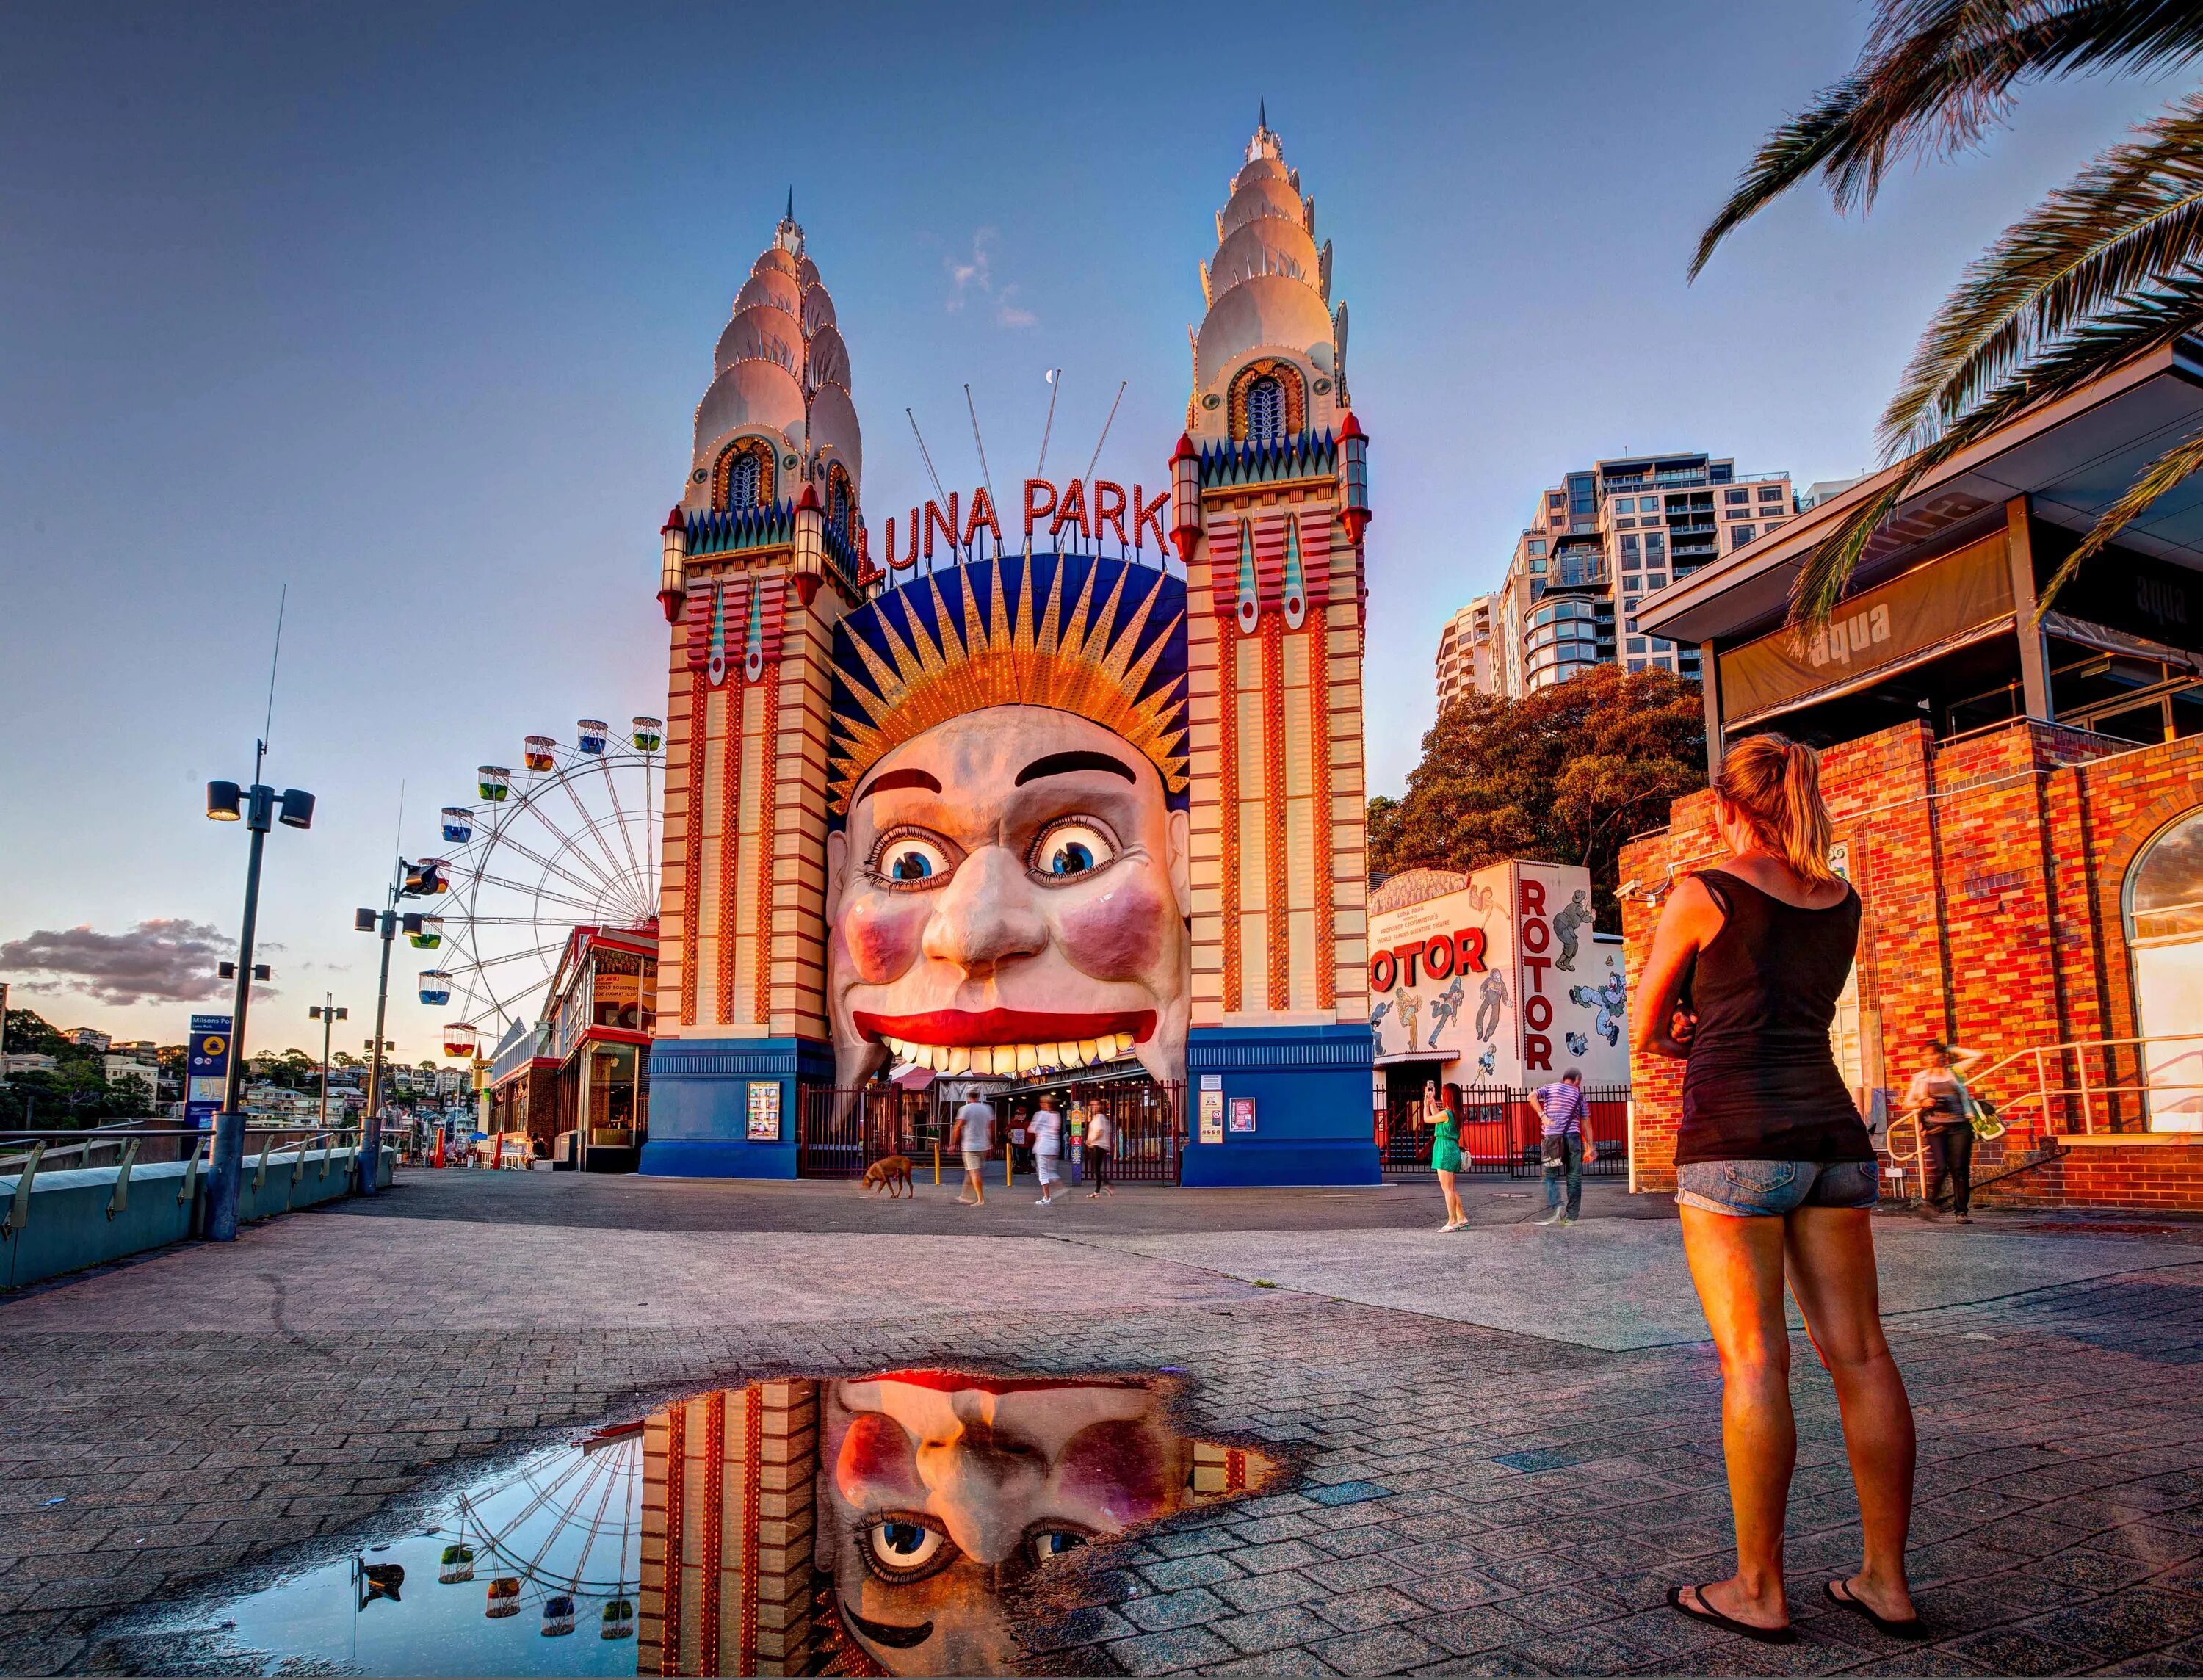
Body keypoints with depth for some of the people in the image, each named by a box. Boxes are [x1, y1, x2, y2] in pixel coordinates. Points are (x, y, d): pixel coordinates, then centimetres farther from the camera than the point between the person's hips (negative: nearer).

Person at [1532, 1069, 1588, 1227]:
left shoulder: (1549, 1088, 13)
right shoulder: (1578, 1094, 14)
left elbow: (1532, 1096, -7)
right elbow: (1585, 1122, 12)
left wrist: (1543, 1116, -6)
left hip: (1552, 1136, 0)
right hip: (1573, 1136, 1)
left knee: (1550, 1175, 7)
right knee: (1574, 1177, 7)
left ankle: (1554, 1208, -13)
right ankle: (1571, 1216, 6)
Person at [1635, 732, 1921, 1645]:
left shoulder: (1701, 895, -6)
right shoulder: (1842, 901, 13)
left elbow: (1644, 1029, 4)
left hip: (1734, 1139, -6)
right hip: (1830, 1134, 7)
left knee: (1752, 1359, -3)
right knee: (1858, 1353, 7)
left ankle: (1758, 1591, 4)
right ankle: (1887, 1583, 14)